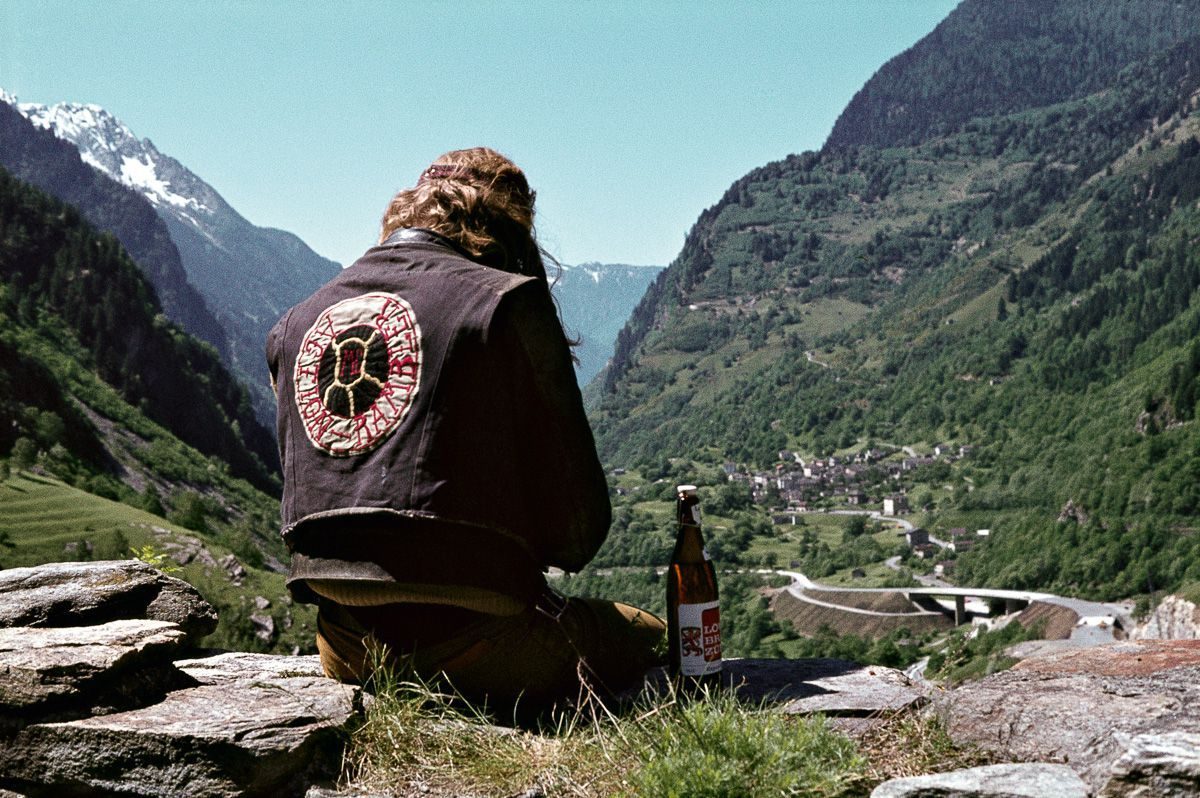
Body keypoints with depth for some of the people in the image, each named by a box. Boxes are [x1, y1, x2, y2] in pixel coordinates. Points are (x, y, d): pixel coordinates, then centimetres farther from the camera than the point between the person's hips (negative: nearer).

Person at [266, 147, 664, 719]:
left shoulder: (293, 325, 12)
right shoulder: (506, 300, -6)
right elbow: (577, 518, -6)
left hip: (345, 649, 7)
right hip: (467, 636, -7)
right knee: (646, 637, 14)